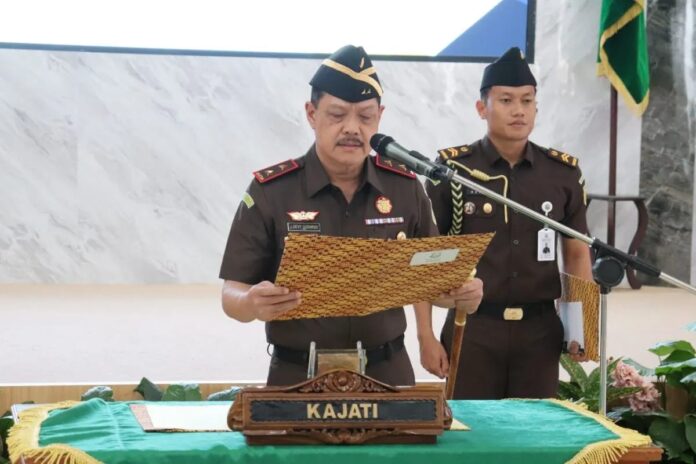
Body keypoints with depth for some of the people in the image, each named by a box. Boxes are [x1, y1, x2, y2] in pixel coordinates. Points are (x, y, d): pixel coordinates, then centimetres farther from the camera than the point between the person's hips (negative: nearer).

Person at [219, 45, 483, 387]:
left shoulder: (405, 188, 1)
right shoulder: (270, 191, -8)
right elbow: (232, 294, -8)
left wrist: (458, 292, -13)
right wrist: (254, 304, -31)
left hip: (387, 373, 2)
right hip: (299, 377, -2)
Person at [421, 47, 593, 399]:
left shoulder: (563, 172, 3)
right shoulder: (452, 169, -5)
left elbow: (577, 254, 11)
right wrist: (426, 336, -5)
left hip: (540, 330, 2)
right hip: (472, 329, -2)